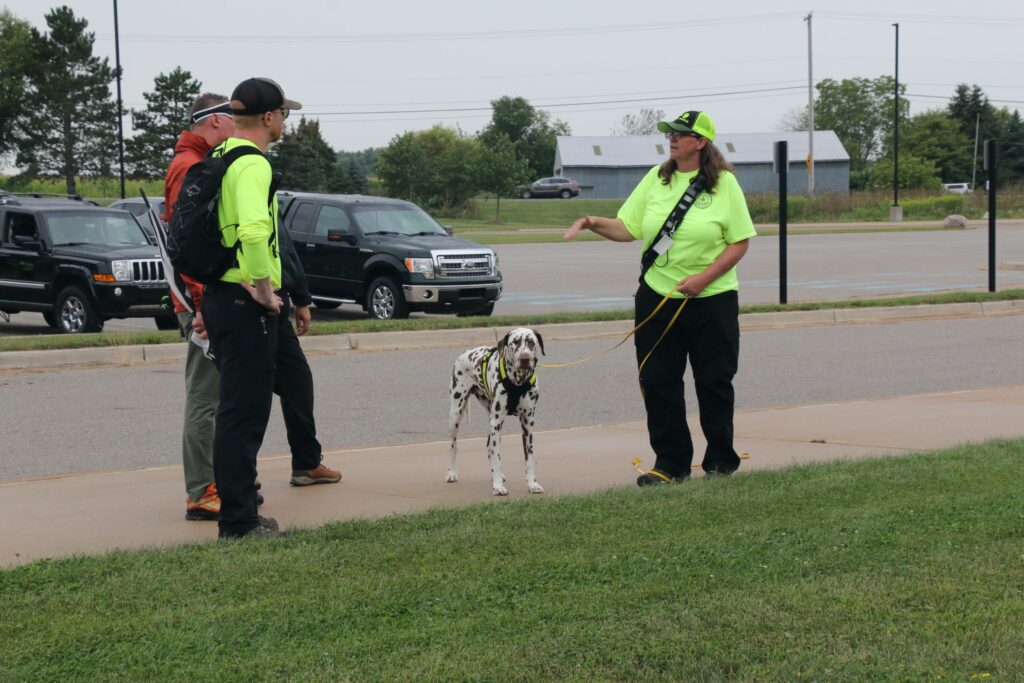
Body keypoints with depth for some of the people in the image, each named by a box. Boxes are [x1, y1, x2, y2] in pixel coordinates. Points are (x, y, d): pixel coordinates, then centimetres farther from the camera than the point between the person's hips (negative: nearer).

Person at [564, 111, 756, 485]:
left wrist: (704, 278, -16)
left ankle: (721, 461, 18)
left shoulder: (724, 183, -3)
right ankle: (670, 463, 10)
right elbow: (627, 228, 5)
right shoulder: (656, 179, 7)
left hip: (711, 299, -3)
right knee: (658, 381, 2)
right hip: (657, 296, 3)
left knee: (714, 381, 4)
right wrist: (594, 223, -14)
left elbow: (740, 242, -5)